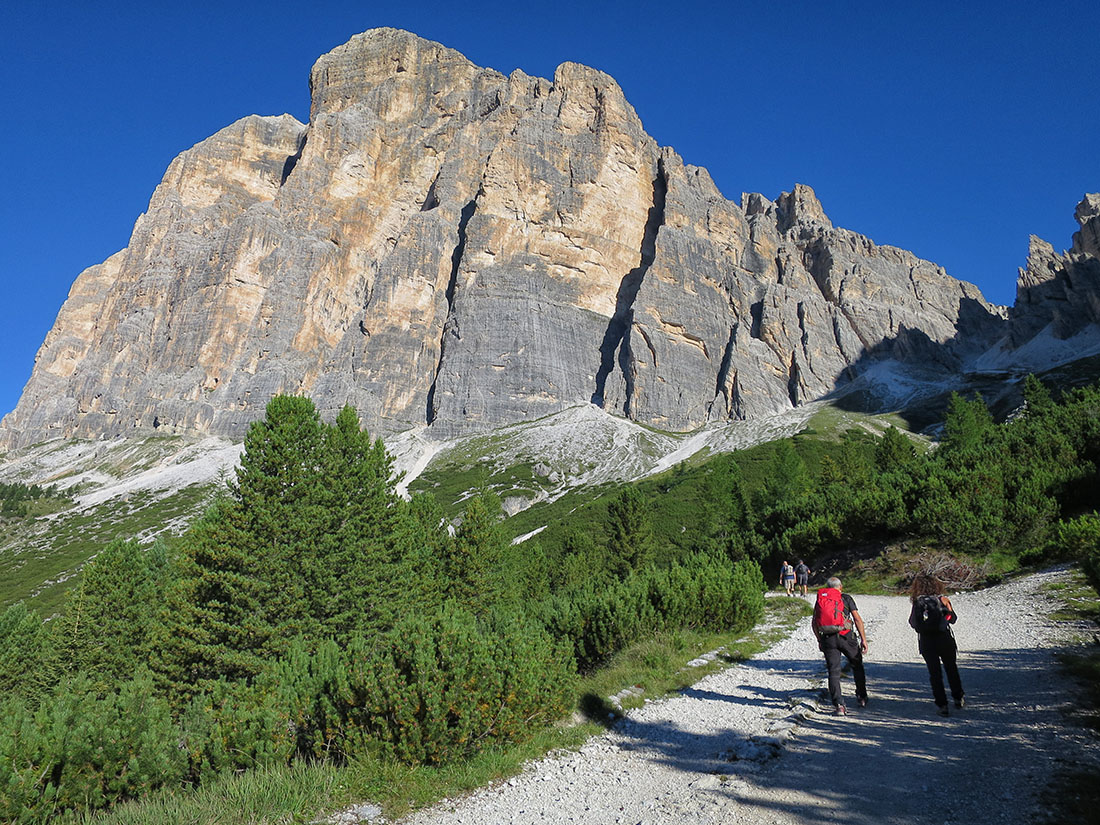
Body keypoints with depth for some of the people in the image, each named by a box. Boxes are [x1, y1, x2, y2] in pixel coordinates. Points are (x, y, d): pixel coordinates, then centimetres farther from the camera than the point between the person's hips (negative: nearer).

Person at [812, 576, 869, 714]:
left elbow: (815, 623, 12)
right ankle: (862, 698, 29)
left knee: (833, 672, 3)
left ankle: (838, 705, -6)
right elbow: (857, 619, -1)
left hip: (827, 639, 1)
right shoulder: (846, 598, 5)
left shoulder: (820, 599, 12)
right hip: (846, 637, -1)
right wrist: (863, 639, 2)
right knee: (857, 666, 21)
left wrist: (819, 640, 20)